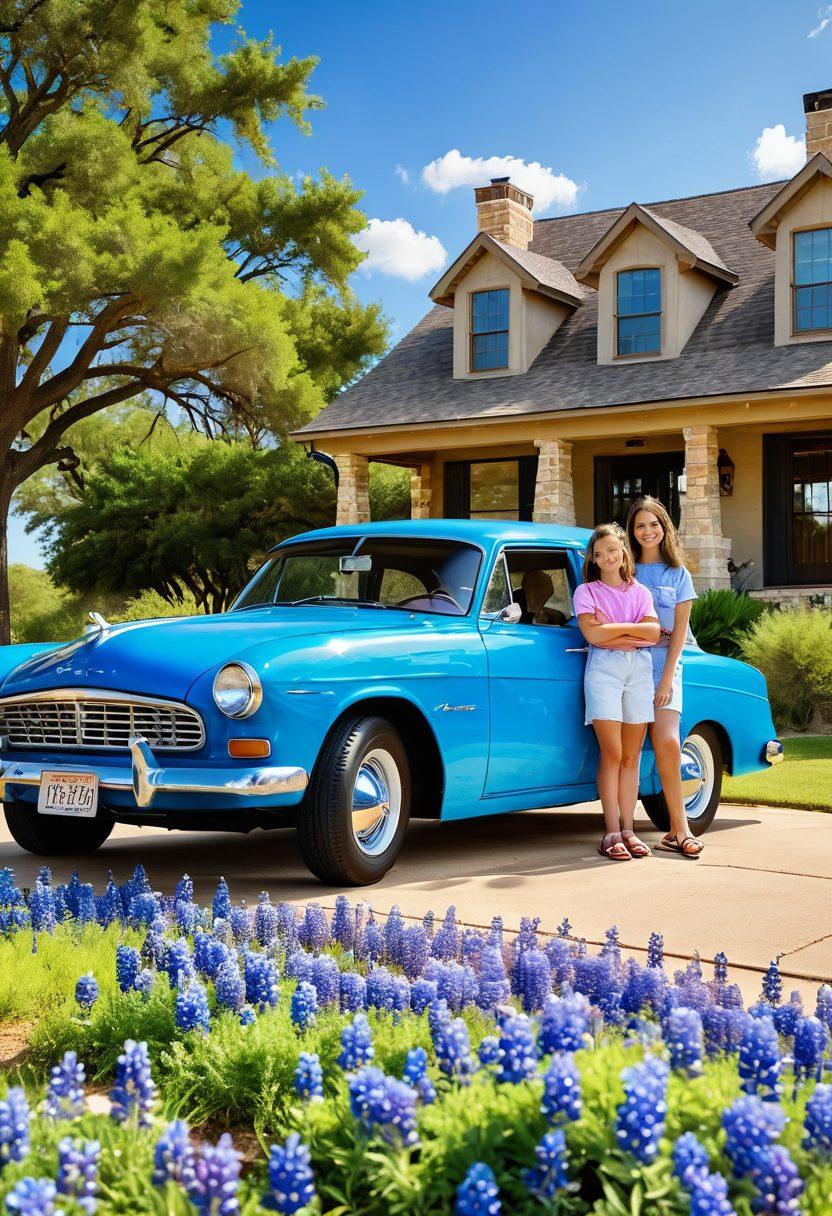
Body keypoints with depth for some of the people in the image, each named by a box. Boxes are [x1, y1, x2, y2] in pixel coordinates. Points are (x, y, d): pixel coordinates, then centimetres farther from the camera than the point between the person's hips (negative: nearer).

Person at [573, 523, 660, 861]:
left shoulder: (640, 592, 16)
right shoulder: (586, 591, 8)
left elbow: (653, 632, 0)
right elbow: (592, 633, -8)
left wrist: (611, 626, -5)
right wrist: (631, 628, -2)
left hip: (640, 668, 3)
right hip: (603, 668, -3)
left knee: (631, 756, 1)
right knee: (612, 754, -10)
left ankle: (627, 829, 2)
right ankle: (612, 833, -10)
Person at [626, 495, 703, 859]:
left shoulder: (679, 575, 9)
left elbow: (679, 631, 4)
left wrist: (667, 678, -5)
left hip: (664, 666, -1)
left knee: (667, 742, -15)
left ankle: (677, 828, -6)